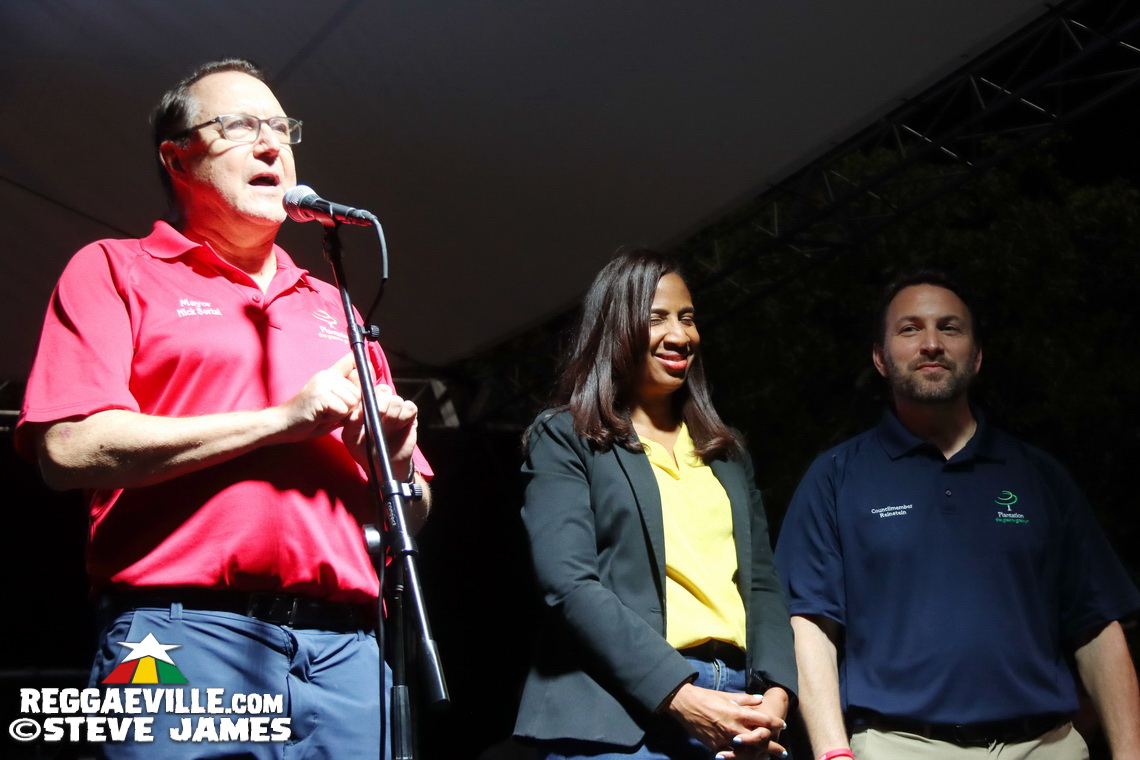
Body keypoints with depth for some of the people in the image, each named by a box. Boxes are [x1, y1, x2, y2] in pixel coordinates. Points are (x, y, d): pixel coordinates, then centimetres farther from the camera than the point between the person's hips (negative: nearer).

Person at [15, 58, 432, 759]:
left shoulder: (334, 308, 24)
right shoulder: (117, 270, 9)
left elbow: (409, 512, 24)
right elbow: (70, 450, -9)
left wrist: (397, 456, -2)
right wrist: (283, 420, -9)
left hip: (345, 648, 5)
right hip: (186, 636, -4)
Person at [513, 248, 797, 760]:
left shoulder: (727, 455, 20)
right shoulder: (565, 438, 4)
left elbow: (762, 585, 14)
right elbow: (569, 584, -9)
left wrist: (775, 693, -5)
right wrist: (680, 697, -17)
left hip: (735, 707, 5)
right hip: (621, 717, -5)